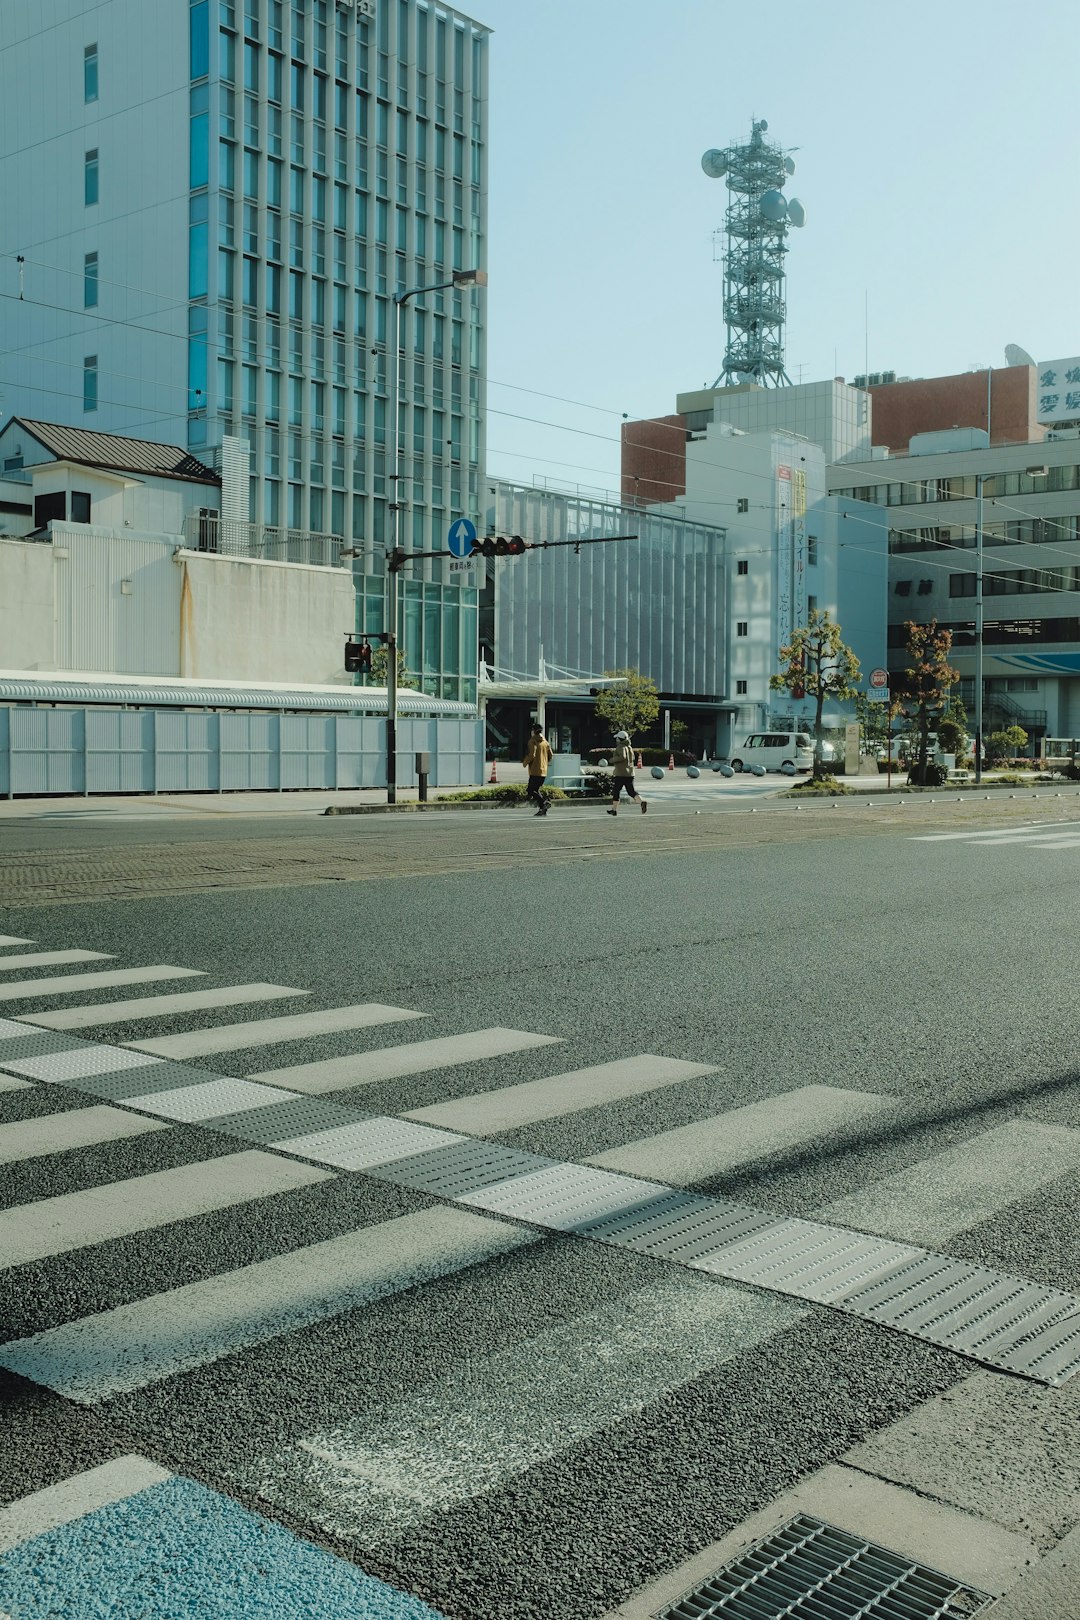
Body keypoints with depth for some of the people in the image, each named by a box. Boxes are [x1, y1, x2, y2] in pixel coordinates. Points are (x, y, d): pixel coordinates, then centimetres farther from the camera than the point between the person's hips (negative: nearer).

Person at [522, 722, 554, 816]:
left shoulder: (533, 741, -8)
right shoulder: (545, 741, 14)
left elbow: (532, 755, -18)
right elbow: (550, 756, 14)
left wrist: (525, 763, -2)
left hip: (535, 770, -7)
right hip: (544, 771, 7)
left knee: (531, 790, -4)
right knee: (536, 789, 16)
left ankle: (543, 802, -24)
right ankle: (542, 809, 4)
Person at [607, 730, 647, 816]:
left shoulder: (621, 747, -12)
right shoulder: (629, 747, 12)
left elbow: (623, 757, -29)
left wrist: (613, 760, -15)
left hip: (620, 774, -7)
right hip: (630, 773, 7)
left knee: (616, 792, 6)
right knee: (631, 791, 5)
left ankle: (614, 810, 13)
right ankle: (642, 802, -20)